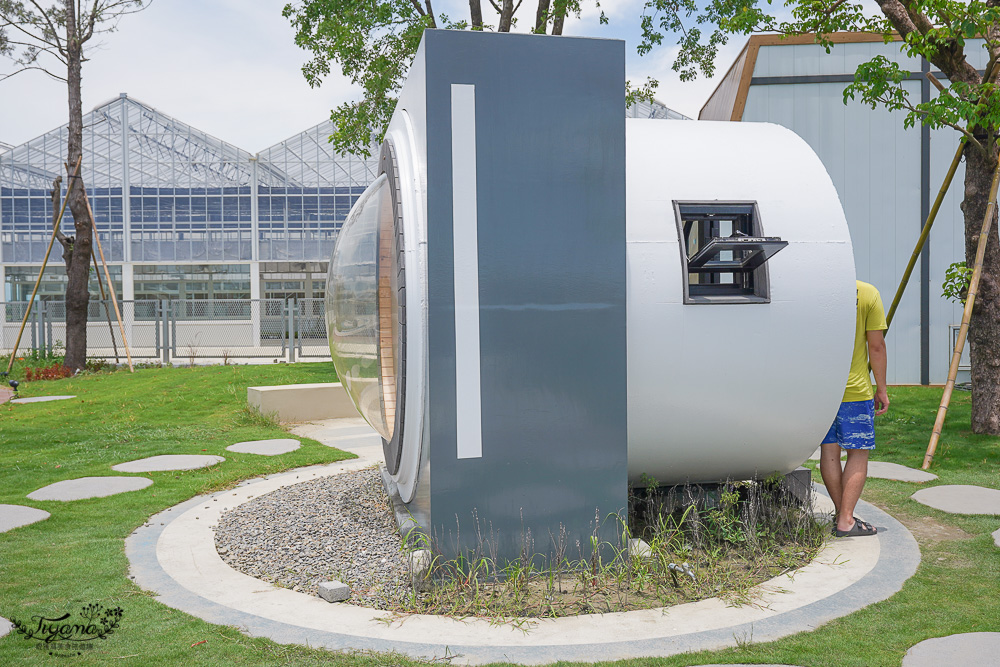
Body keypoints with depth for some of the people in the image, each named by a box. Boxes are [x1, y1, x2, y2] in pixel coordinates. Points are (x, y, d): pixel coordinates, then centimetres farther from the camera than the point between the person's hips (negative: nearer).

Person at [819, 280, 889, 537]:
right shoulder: (868, 293, -4)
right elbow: (876, 346, -5)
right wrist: (881, 389, 4)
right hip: (856, 390, -2)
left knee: (829, 450, 11)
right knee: (858, 453, 6)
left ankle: (840, 514, 19)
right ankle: (846, 521, 3)